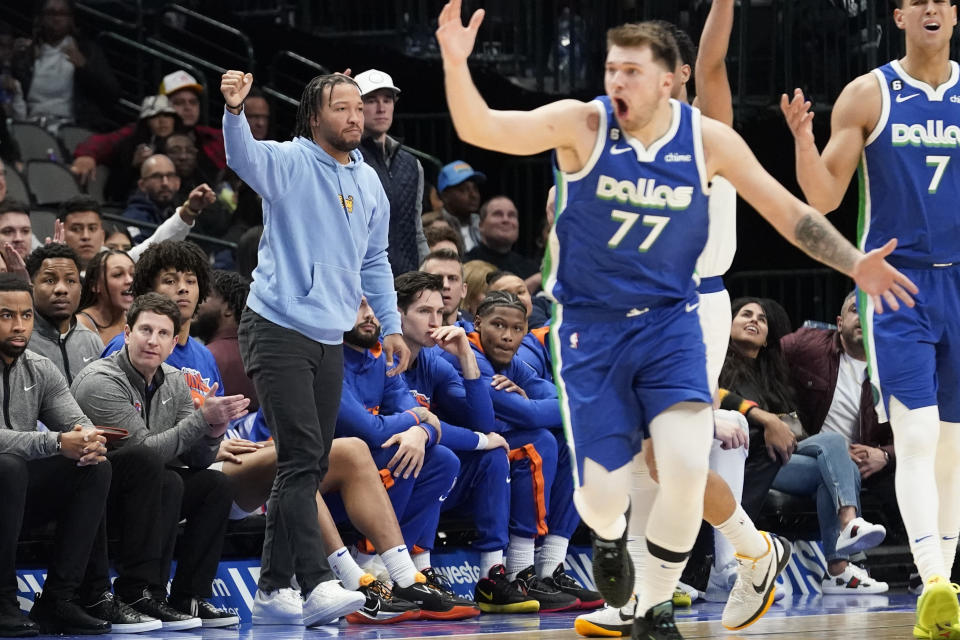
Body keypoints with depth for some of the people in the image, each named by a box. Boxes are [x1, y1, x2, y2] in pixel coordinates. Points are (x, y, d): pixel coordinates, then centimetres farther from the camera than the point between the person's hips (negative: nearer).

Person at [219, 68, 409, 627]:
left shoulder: (369, 182, 13)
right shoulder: (291, 162, -6)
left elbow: (375, 260, 23)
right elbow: (245, 157, -28)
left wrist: (391, 325, 16)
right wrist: (234, 110, -48)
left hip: (330, 340, 7)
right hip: (278, 330, -7)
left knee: (311, 467, 8)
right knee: (302, 459, -15)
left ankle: (274, 582, 17)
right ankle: (316, 585, -20)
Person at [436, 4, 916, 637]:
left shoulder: (708, 140, -6)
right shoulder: (583, 124, -11)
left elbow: (791, 214, 3)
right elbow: (479, 128, -20)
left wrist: (855, 264, -6)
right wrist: (456, 64, -37)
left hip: (670, 319, 1)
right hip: (591, 325, -1)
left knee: (687, 466, -20)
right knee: (602, 493, -7)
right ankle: (610, 533, 35)